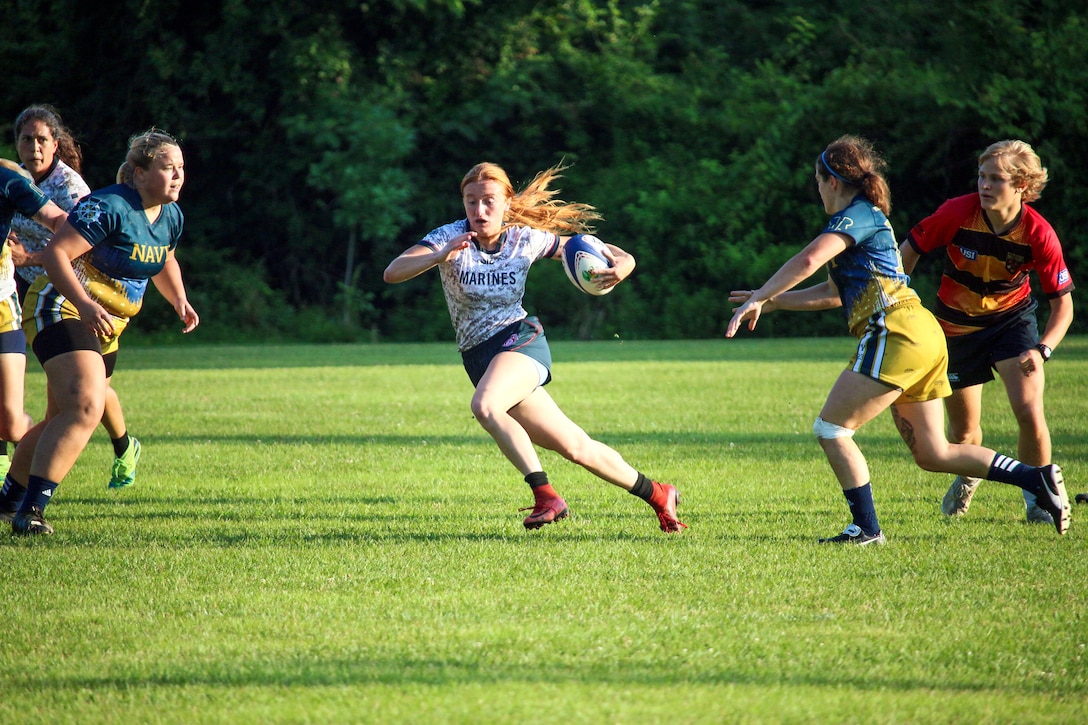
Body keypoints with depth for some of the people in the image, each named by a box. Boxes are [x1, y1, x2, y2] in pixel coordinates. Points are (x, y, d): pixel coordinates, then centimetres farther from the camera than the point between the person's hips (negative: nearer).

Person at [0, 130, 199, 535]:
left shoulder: (171, 217, 7)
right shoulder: (109, 207, -20)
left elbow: (165, 263, 29)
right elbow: (54, 253, -25)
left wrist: (179, 301, 11)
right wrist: (84, 304, -34)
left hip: (105, 328, 9)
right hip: (61, 312, -9)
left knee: (61, 421, 15)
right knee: (84, 409, -26)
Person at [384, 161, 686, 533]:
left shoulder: (525, 239, -5)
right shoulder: (450, 237, -7)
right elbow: (393, 272, -20)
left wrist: (620, 264, -16)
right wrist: (440, 256, -37)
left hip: (520, 339, -2)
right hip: (478, 358, 2)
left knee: (484, 406, -35)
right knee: (574, 447, 2)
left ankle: (545, 495, -28)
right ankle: (657, 495, 19)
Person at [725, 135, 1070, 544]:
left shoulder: (857, 215, -5)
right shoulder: (871, 218, 25)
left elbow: (809, 260, -23)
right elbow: (835, 293, 31)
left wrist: (758, 298, -16)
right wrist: (772, 302, 29)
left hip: (896, 334, -10)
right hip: (923, 337, 10)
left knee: (830, 429, -5)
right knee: (932, 454, 11)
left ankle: (866, 529, -6)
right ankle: (1038, 478, 7)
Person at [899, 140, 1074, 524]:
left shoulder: (1039, 234, -23)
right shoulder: (958, 214, -24)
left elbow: (1063, 305, -15)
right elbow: (909, 251, -8)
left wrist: (1042, 349, -30)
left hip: (1013, 319, -1)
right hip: (958, 325, 1)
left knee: (1029, 412, -20)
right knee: (963, 433, 7)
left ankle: (1037, 497, 5)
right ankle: (969, 476, 44)